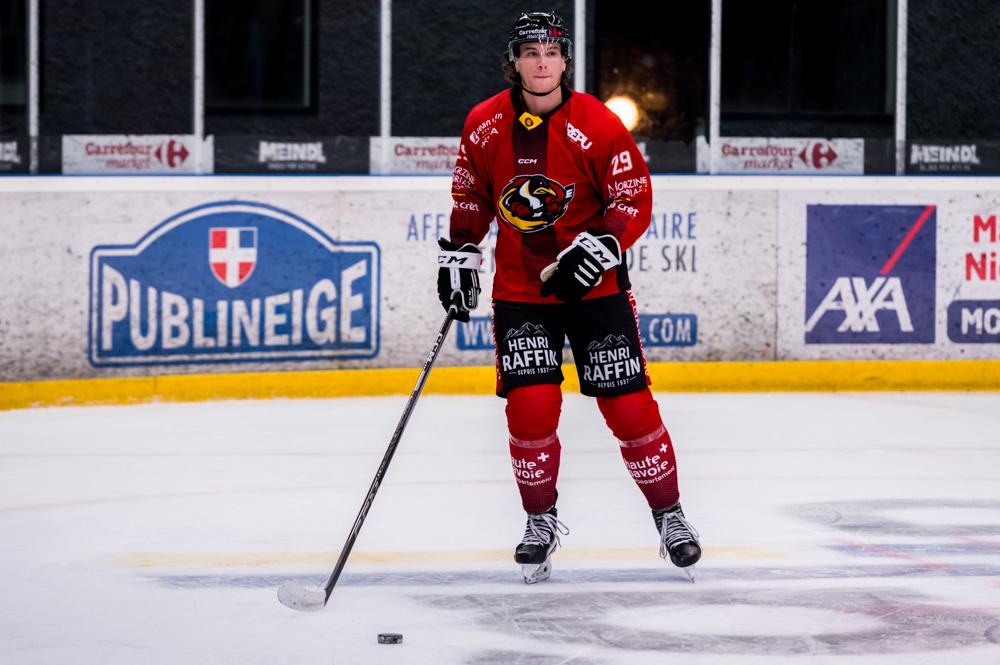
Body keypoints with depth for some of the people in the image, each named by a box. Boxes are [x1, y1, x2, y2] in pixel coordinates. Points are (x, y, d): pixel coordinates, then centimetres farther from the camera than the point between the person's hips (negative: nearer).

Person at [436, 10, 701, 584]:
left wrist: (599, 247, -25)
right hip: (520, 289, 2)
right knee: (531, 406, -9)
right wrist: (459, 256, 8)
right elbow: (471, 196, 14)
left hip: (593, 283, -2)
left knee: (628, 404, -4)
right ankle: (541, 521, 11)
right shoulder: (485, 125, -2)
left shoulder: (598, 125, -13)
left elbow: (636, 199, -11)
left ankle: (669, 513, 14)